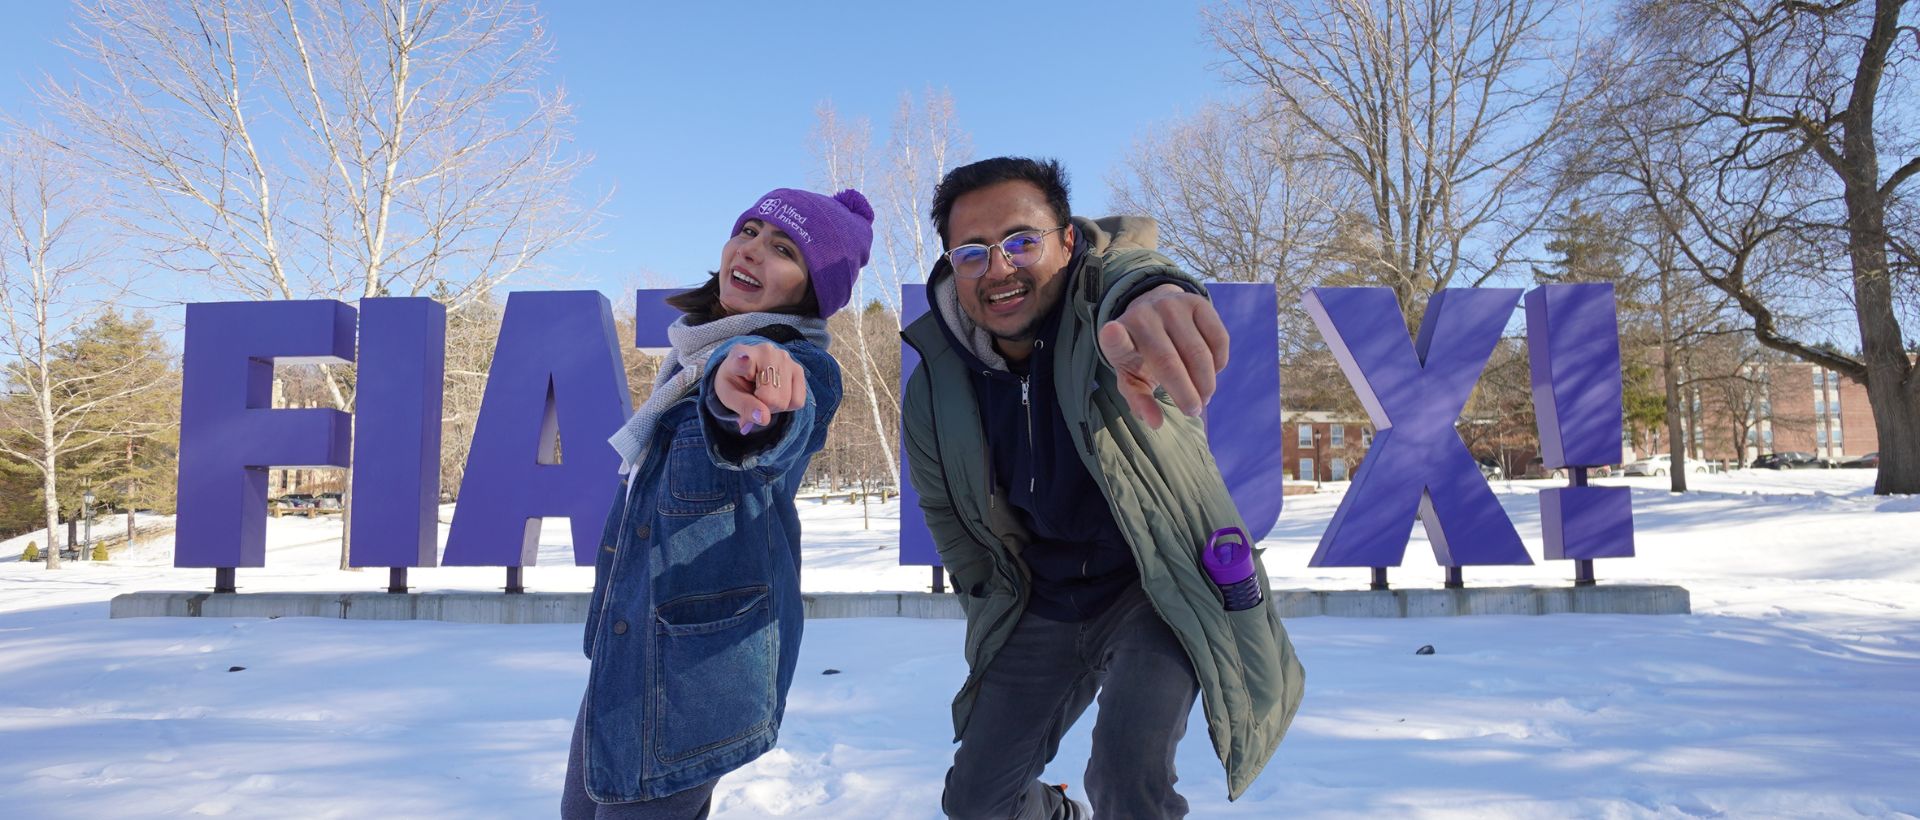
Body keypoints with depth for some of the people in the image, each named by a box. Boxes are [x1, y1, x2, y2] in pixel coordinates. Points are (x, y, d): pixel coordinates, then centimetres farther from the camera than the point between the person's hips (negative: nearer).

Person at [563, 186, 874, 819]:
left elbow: (777, 433, -43)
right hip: (620, 648, 8)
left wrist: (744, 377, -63)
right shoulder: (698, 350, 7)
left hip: (697, 666, -8)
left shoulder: (800, 369, -18)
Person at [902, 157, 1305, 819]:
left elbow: (1127, 265, -47)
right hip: (1041, 608, 5)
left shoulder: (1099, 297, -19)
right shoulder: (932, 392, -8)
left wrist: (1155, 296, -70)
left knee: (1127, 765, -29)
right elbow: (951, 524, 8)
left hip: (1161, 586, -4)